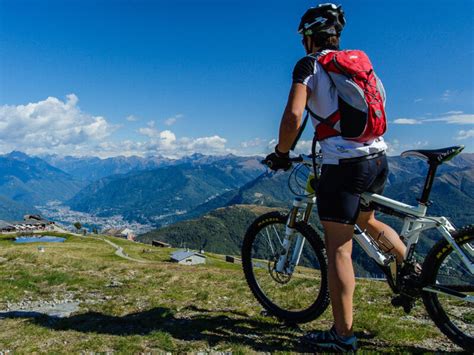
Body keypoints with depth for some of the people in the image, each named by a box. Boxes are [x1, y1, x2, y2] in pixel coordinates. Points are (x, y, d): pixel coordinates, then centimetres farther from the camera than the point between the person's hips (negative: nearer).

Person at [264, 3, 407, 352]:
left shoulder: (310, 64, -3)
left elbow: (294, 114, -18)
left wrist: (282, 153, -3)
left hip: (344, 164, -7)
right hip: (378, 159, 8)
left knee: (339, 248, 0)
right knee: (367, 221, 32)